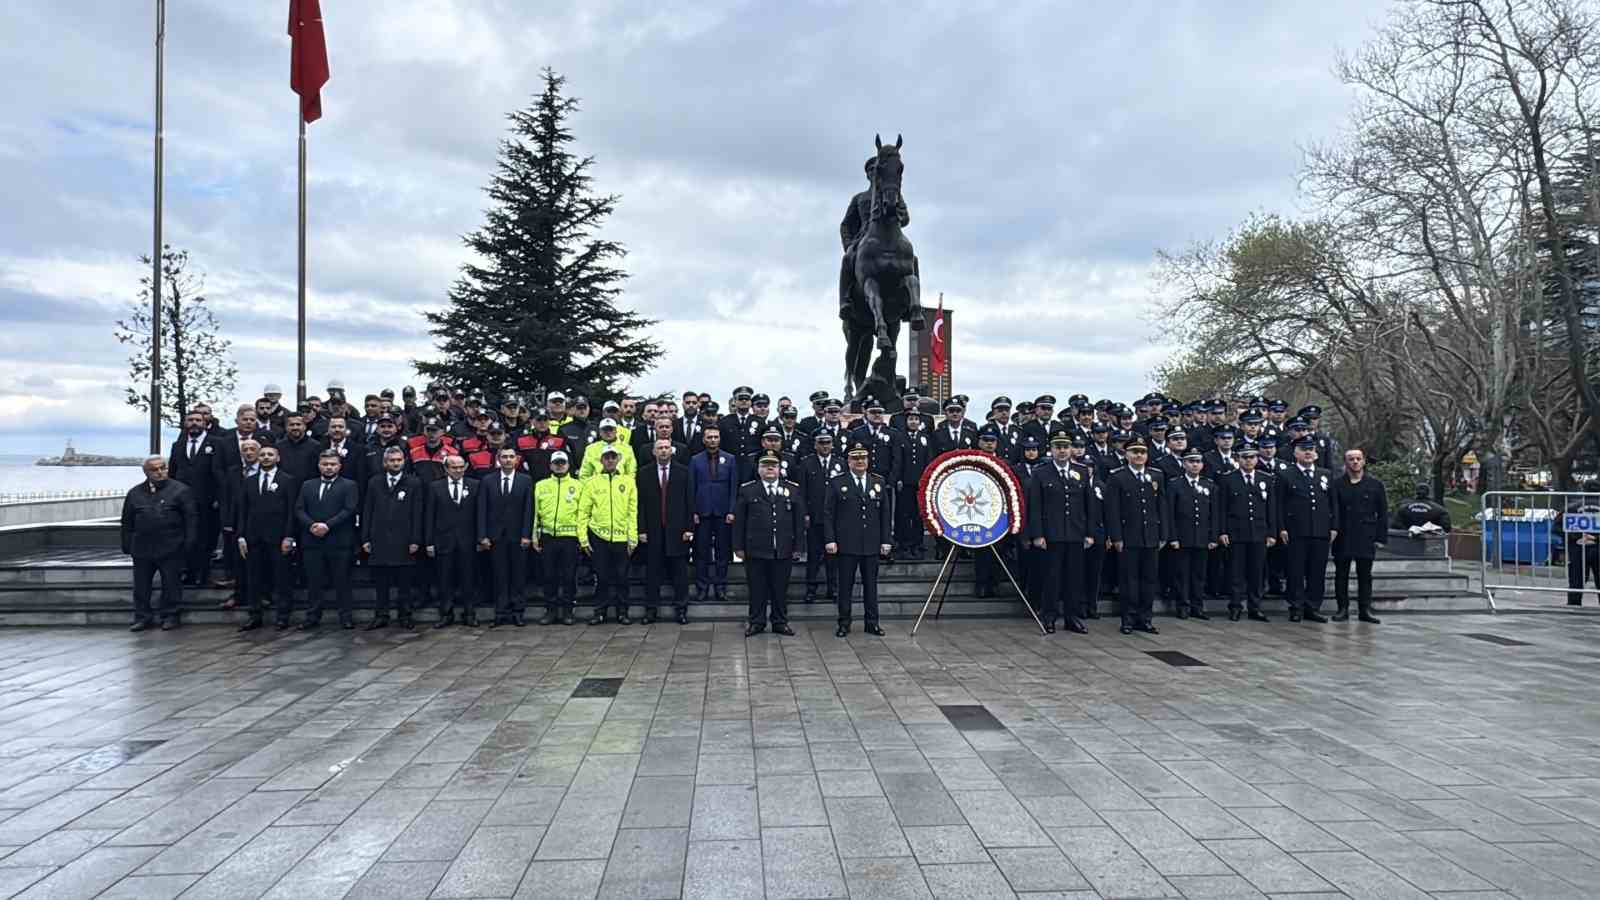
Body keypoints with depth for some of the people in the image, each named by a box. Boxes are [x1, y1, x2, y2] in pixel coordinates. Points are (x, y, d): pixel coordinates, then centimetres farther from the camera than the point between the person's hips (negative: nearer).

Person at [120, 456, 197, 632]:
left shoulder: (180, 490, 1)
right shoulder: (134, 493, 12)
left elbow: (191, 518, -1)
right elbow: (127, 523, 15)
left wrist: (189, 543, -8)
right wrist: (127, 546, 9)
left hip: (171, 549, -3)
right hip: (142, 549, 3)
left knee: (171, 584, 2)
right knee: (141, 585, 8)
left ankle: (169, 615, 14)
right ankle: (142, 617, 18)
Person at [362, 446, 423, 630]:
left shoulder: (414, 483, 3)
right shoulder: (374, 482, 10)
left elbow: (417, 514, -1)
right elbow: (367, 512, 9)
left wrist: (415, 540, -7)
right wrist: (365, 538, 3)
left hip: (403, 541, -2)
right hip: (379, 540, 2)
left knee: (404, 582, 3)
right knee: (380, 582, 6)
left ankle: (404, 616, 12)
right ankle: (381, 616, 14)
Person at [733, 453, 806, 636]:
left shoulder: (793, 489, 7)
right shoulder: (747, 490, 4)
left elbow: (800, 520, 7)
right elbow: (739, 521, 3)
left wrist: (797, 547, 2)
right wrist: (739, 547, -1)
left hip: (784, 551, 1)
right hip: (755, 550, -1)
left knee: (781, 589, 8)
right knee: (757, 589, 5)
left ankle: (780, 622, 20)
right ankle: (757, 622, 17)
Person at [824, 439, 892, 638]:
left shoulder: (879, 483, 10)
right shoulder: (837, 484, 1)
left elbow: (885, 514, 11)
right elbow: (828, 514, -1)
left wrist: (886, 540, 4)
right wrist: (829, 540, -9)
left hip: (872, 545, 3)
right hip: (846, 545, -2)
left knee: (870, 584, 8)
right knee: (845, 585, 2)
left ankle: (872, 623, 16)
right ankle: (844, 623, 10)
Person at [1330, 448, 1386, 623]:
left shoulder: (1375, 485, 7)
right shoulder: (1337, 485, 4)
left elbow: (1383, 514, 6)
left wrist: (1381, 537, 0)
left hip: (1366, 538, 1)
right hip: (1343, 538, 0)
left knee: (1365, 575, 5)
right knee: (1341, 575, 3)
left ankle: (1365, 610, 11)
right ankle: (1342, 609, 10)